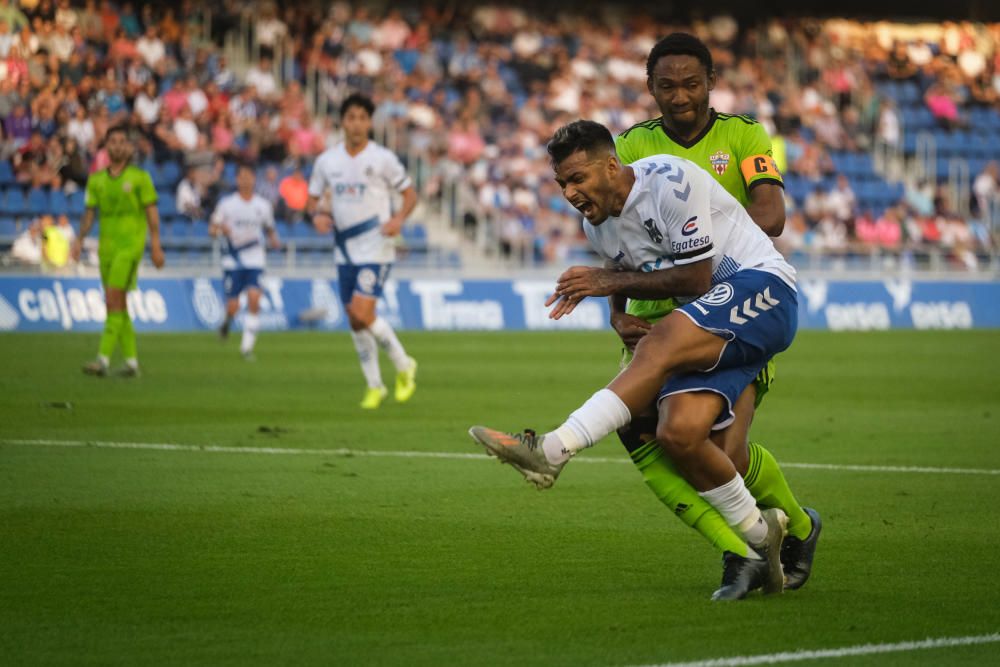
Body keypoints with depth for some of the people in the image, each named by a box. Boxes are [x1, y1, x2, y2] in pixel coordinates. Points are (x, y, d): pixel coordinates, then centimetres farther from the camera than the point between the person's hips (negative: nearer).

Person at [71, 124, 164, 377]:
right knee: (118, 305, 6)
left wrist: (156, 246, -8)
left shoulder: (140, 177, -1)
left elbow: (152, 212, -2)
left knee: (113, 300, -16)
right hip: (107, 245, 5)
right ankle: (131, 361, 13)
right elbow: (90, 212, 13)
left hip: (130, 244, -5)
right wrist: (80, 239, -1)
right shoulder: (96, 180, 12)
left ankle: (104, 359, -20)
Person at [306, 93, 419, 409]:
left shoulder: (383, 158, -6)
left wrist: (398, 219, -18)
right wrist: (316, 215, -9)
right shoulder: (327, 160, 5)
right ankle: (374, 386, 20)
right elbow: (311, 197, 14)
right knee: (355, 319, 7)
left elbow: (409, 193, 1)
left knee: (362, 312, -17)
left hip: (375, 247, -5)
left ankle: (404, 366, 3)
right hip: (345, 249, 5)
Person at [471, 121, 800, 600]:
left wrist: (614, 282, -10)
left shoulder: (669, 181, -16)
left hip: (760, 288, -8)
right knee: (679, 433, -13)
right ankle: (758, 538, 5)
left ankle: (551, 451, -40)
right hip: (708, 321, 8)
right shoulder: (598, 227, 9)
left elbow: (696, 278, -13)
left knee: (659, 348, -31)